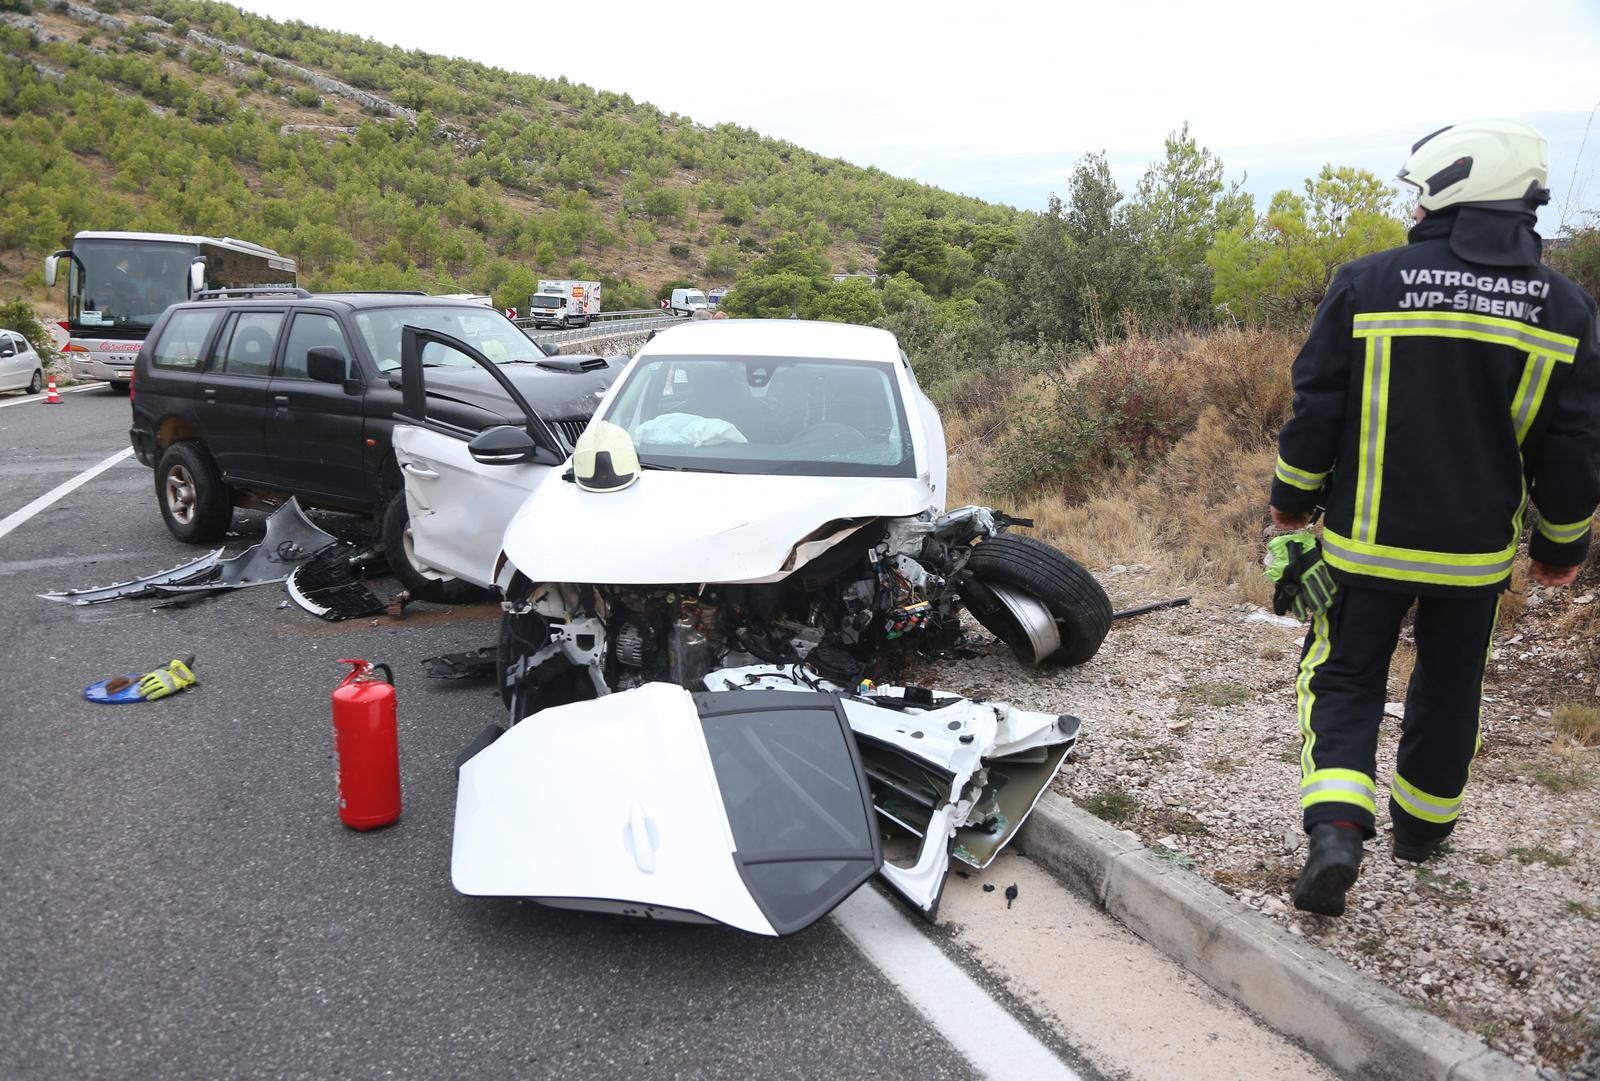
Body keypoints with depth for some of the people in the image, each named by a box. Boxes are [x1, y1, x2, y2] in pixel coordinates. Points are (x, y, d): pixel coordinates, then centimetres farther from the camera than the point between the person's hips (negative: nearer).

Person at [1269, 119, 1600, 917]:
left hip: (1368, 538, -2)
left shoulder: (1368, 284, -11)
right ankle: (1422, 825, 37)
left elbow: (1316, 407, -8)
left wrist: (1291, 499, 6)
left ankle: (1335, 828, -9)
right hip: (1479, 549, 3)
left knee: (1345, 679, 10)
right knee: (1449, 685, 21)